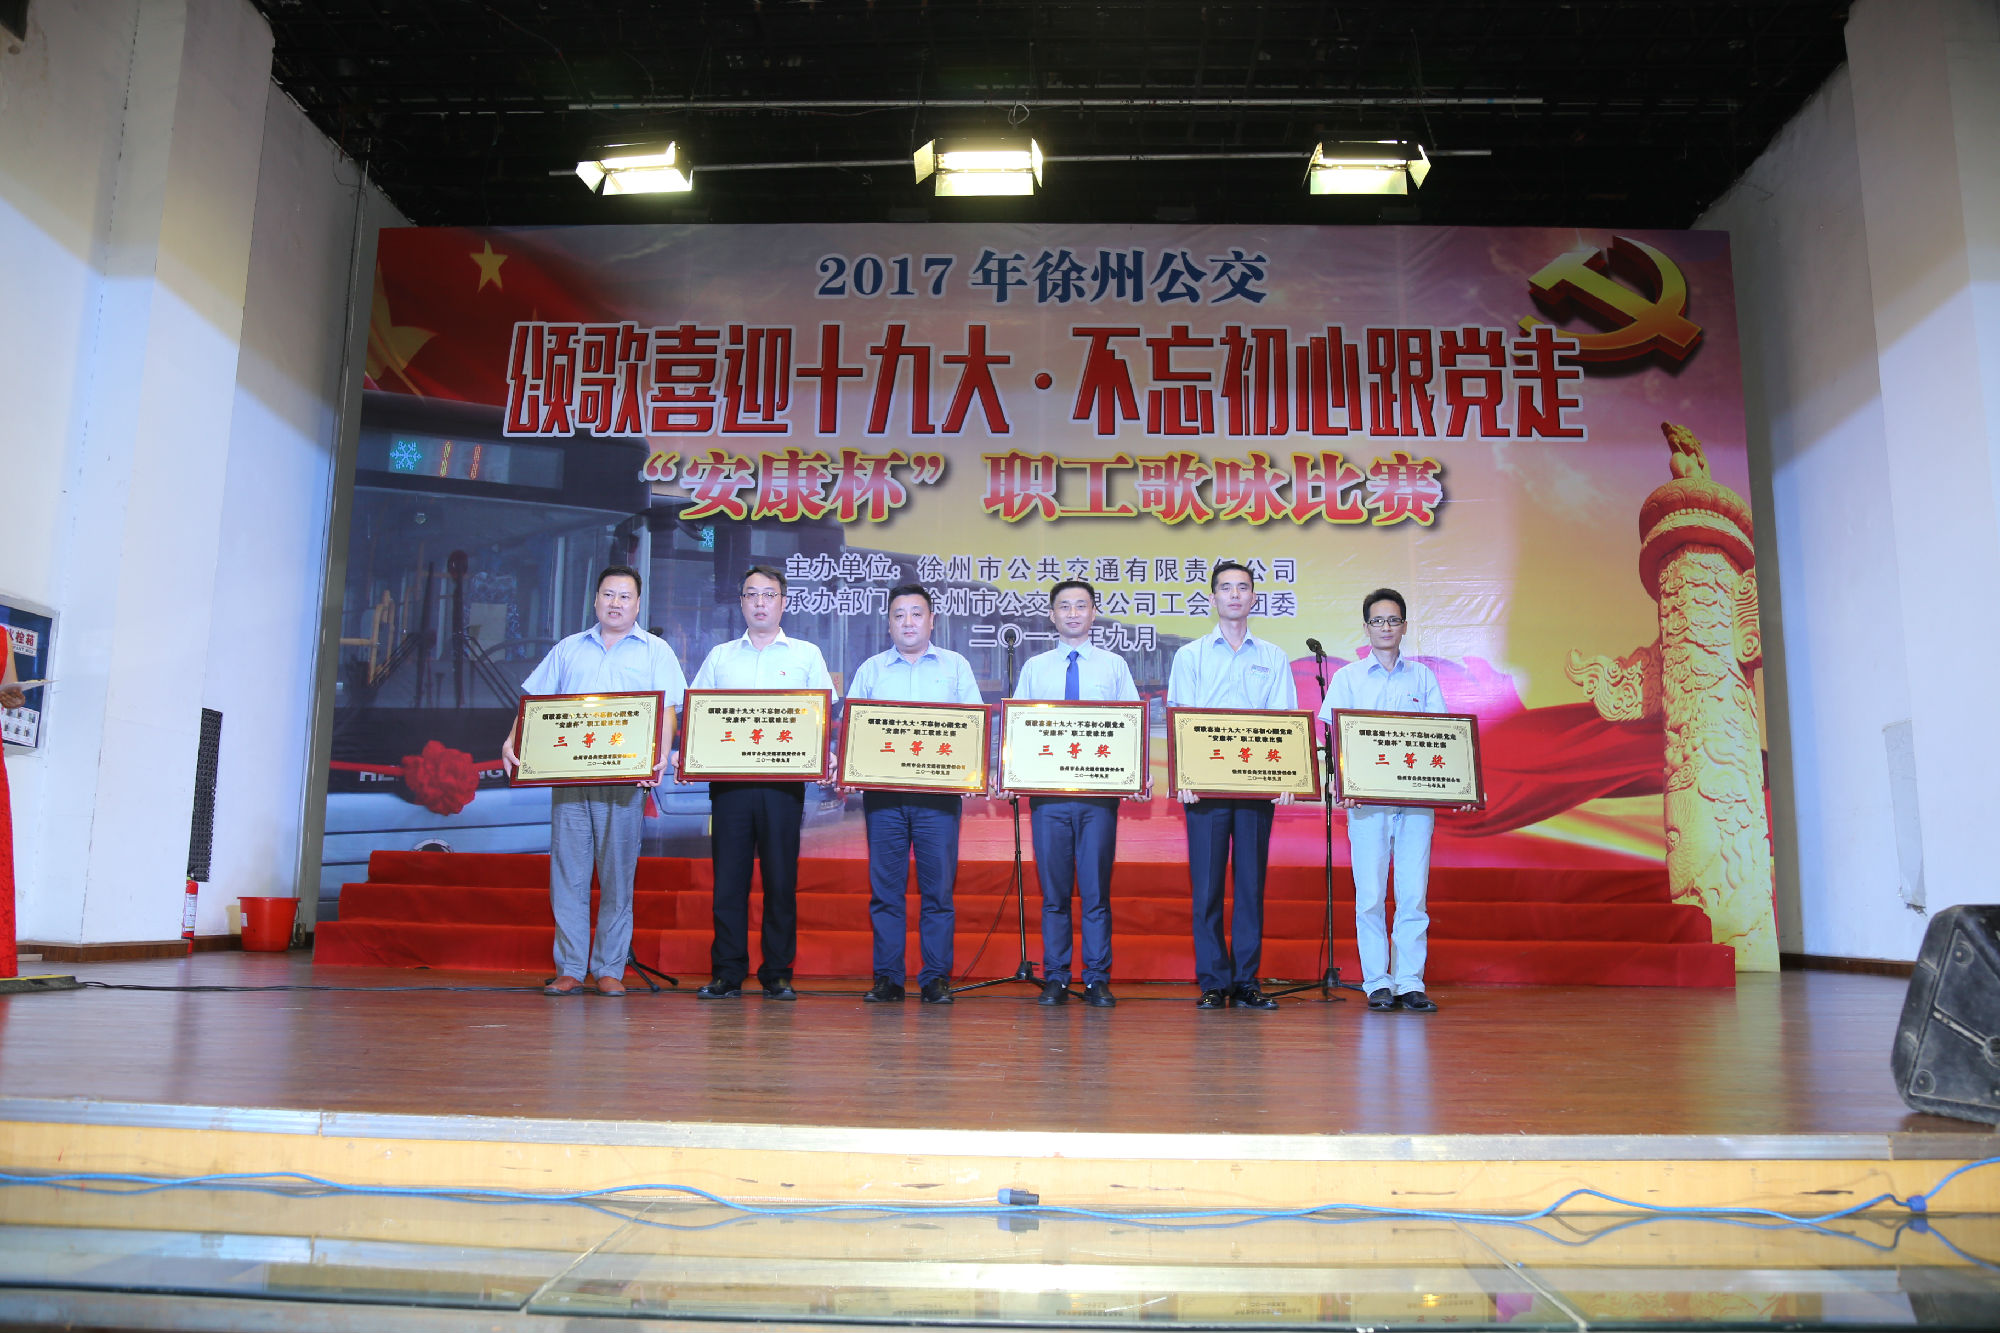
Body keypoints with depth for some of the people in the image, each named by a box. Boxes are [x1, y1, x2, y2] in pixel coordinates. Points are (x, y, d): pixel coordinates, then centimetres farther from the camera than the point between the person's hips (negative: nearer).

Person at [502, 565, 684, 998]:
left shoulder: (655, 651, 10)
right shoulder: (568, 650, 18)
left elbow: (668, 710, 0)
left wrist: (660, 756, -16)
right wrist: (512, 739, -2)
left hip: (625, 779, -2)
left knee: (617, 873, -1)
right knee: (567, 870, 1)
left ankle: (609, 969, 6)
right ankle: (569, 969, 6)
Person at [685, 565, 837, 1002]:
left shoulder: (806, 655, 11)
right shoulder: (720, 657, 16)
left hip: (784, 781, -1)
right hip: (727, 778, 2)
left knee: (781, 877, -1)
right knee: (728, 875, 0)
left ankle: (778, 974, 7)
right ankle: (727, 973, 7)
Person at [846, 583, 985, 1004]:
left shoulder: (956, 667, 12)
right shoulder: (870, 670, 14)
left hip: (939, 792, -1)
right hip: (882, 791, 1)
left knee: (938, 887, -1)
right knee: (885, 886, 1)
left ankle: (937, 978, 6)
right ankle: (887, 977, 8)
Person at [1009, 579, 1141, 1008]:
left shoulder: (1114, 666, 11)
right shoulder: (1034, 668, 13)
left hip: (1100, 791, -1)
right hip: (1047, 791, 1)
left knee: (1096, 889, -1)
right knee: (1053, 889, 3)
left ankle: (1097, 981, 5)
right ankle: (1055, 980, 10)